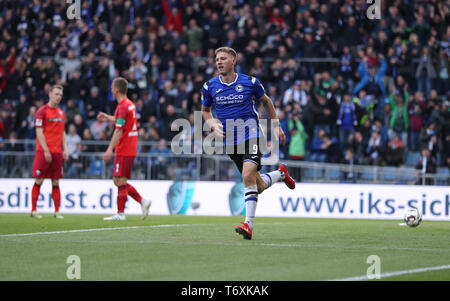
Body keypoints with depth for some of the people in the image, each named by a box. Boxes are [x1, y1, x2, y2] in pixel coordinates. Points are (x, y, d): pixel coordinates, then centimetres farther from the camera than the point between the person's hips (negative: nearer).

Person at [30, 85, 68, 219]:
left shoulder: (61, 113, 15)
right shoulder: (42, 111, -5)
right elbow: (39, 132, -9)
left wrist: (65, 149, 8)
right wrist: (46, 150, -15)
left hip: (57, 152, 6)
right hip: (44, 151, -6)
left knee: (56, 182, 5)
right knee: (39, 180, -4)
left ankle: (57, 211, 5)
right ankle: (33, 210, 1)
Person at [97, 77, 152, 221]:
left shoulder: (122, 107, -16)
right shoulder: (130, 104, 13)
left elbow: (119, 131, -22)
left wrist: (109, 150, -24)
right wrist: (108, 117, 43)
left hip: (123, 151, -9)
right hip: (131, 149, 9)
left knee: (120, 181, -5)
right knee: (119, 181, 13)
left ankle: (120, 213, -3)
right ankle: (142, 201, 8)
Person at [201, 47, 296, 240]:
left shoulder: (249, 82, -3)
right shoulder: (209, 87, 2)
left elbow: (266, 101, 14)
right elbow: (205, 110, 18)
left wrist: (276, 126, 13)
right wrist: (213, 125, -2)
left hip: (251, 135, -3)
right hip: (231, 142, 3)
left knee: (248, 175, -26)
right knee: (258, 186, 5)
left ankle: (249, 224, -23)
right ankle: (280, 174, 40)